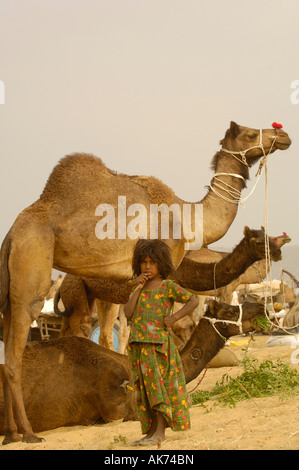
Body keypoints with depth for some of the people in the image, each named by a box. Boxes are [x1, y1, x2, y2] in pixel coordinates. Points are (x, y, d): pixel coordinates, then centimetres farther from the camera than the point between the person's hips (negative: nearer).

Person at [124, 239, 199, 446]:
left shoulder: (168, 286, -1)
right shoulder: (141, 289, 15)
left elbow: (193, 300, -7)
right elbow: (128, 313, 2)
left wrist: (174, 317, -12)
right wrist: (138, 289, -2)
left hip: (158, 343, -6)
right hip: (139, 345, 6)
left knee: (158, 385, -7)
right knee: (145, 388, 7)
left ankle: (160, 431, -5)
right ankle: (151, 431, 12)